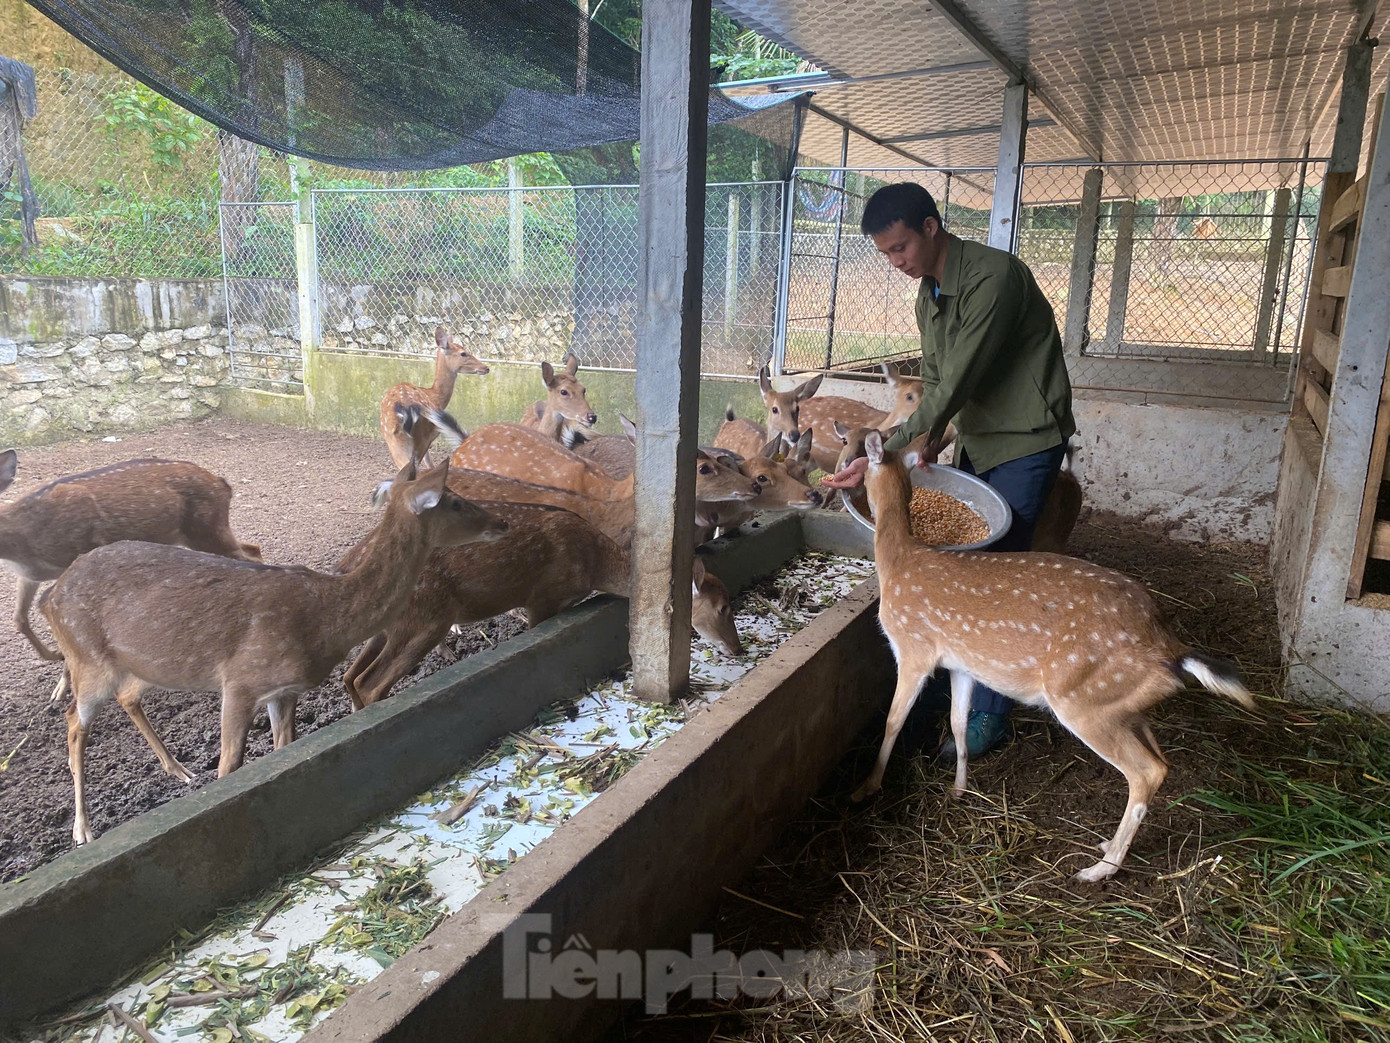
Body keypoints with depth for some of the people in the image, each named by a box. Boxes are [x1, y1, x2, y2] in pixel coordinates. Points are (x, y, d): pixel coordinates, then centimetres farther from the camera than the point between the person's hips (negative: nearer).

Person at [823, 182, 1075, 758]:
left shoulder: (994, 276, -24)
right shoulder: (929, 294, 6)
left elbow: (954, 385, -29)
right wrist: (929, 444, -10)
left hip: (1026, 441, -8)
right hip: (977, 440, 8)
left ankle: (989, 711, 2)